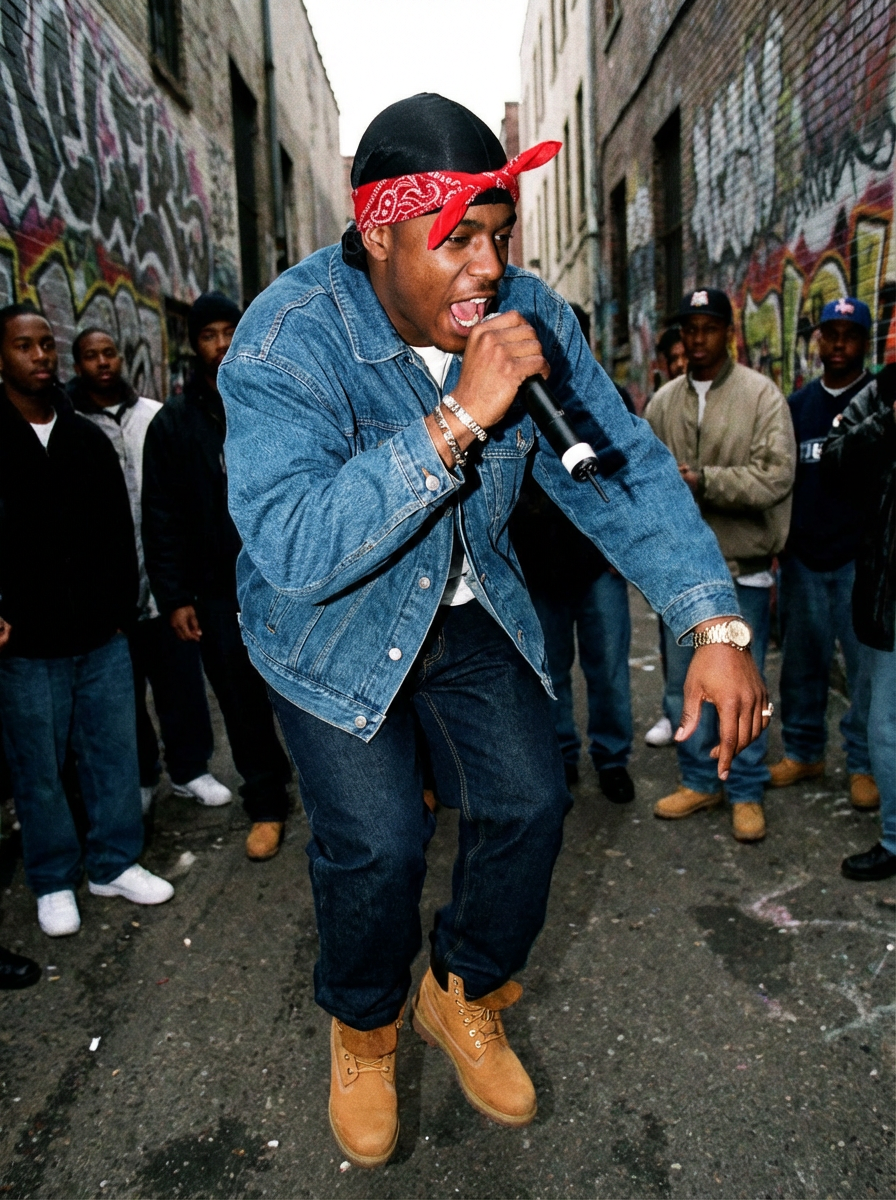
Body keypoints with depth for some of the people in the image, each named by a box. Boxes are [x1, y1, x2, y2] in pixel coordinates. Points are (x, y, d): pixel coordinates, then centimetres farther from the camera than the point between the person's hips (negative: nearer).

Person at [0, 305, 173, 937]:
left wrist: (121, 609, 8)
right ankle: (54, 881, 26)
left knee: (116, 751, 10)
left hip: (102, 636, 4)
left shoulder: (89, 438, 10)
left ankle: (115, 863, 28)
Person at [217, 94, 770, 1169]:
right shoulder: (285, 341, -26)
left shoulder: (528, 316, -11)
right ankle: (363, 1030, 22)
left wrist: (713, 627, -17)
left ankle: (461, 996, 28)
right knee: (379, 842, -13)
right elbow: (293, 551, -38)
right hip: (333, 632, -4)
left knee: (528, 802, -3)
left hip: (470, 611, 5)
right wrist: (459, 417, -42)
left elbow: (623, 466, -8)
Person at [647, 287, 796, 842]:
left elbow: (777, 475, -15)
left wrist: (704, 481, -22)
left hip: (743, 568, -4)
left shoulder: (761, 394, -5)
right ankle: (699, 781, 31)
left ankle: (747, 792, 23)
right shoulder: (664, 401, 8)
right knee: (684, 683, 13)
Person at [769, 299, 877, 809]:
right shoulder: (798, 403, 12)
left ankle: (865, 763, 15)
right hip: (803, 556, 4)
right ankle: (804, 750, 25)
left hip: (860, 558, -3)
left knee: (868, 664, 1)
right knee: (802, 660, 11)